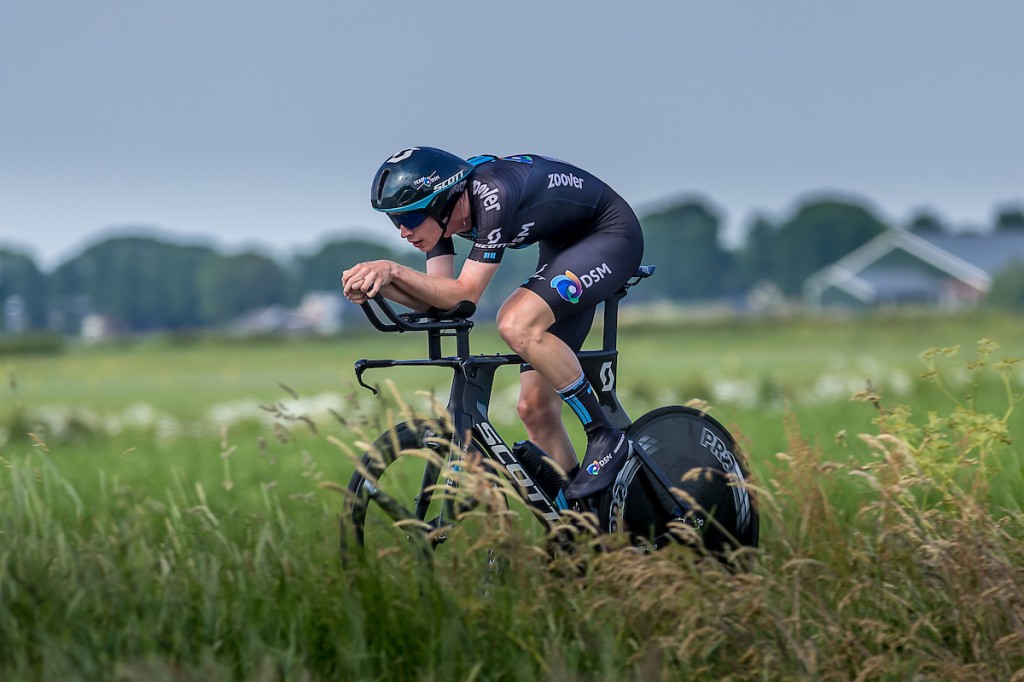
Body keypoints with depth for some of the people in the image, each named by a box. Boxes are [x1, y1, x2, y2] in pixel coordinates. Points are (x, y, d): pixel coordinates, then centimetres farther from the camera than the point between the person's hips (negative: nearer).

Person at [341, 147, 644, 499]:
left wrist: (393, 270, -40)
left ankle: (606, 439, -19)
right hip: (562, 247, 9)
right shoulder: (440, 210, -10)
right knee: (534, 407, 0)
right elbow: (436, 298, -11)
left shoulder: (492, 196, -34)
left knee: (516, 323, -33)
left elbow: (465, 294, -33)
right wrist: (379, 282, -27)